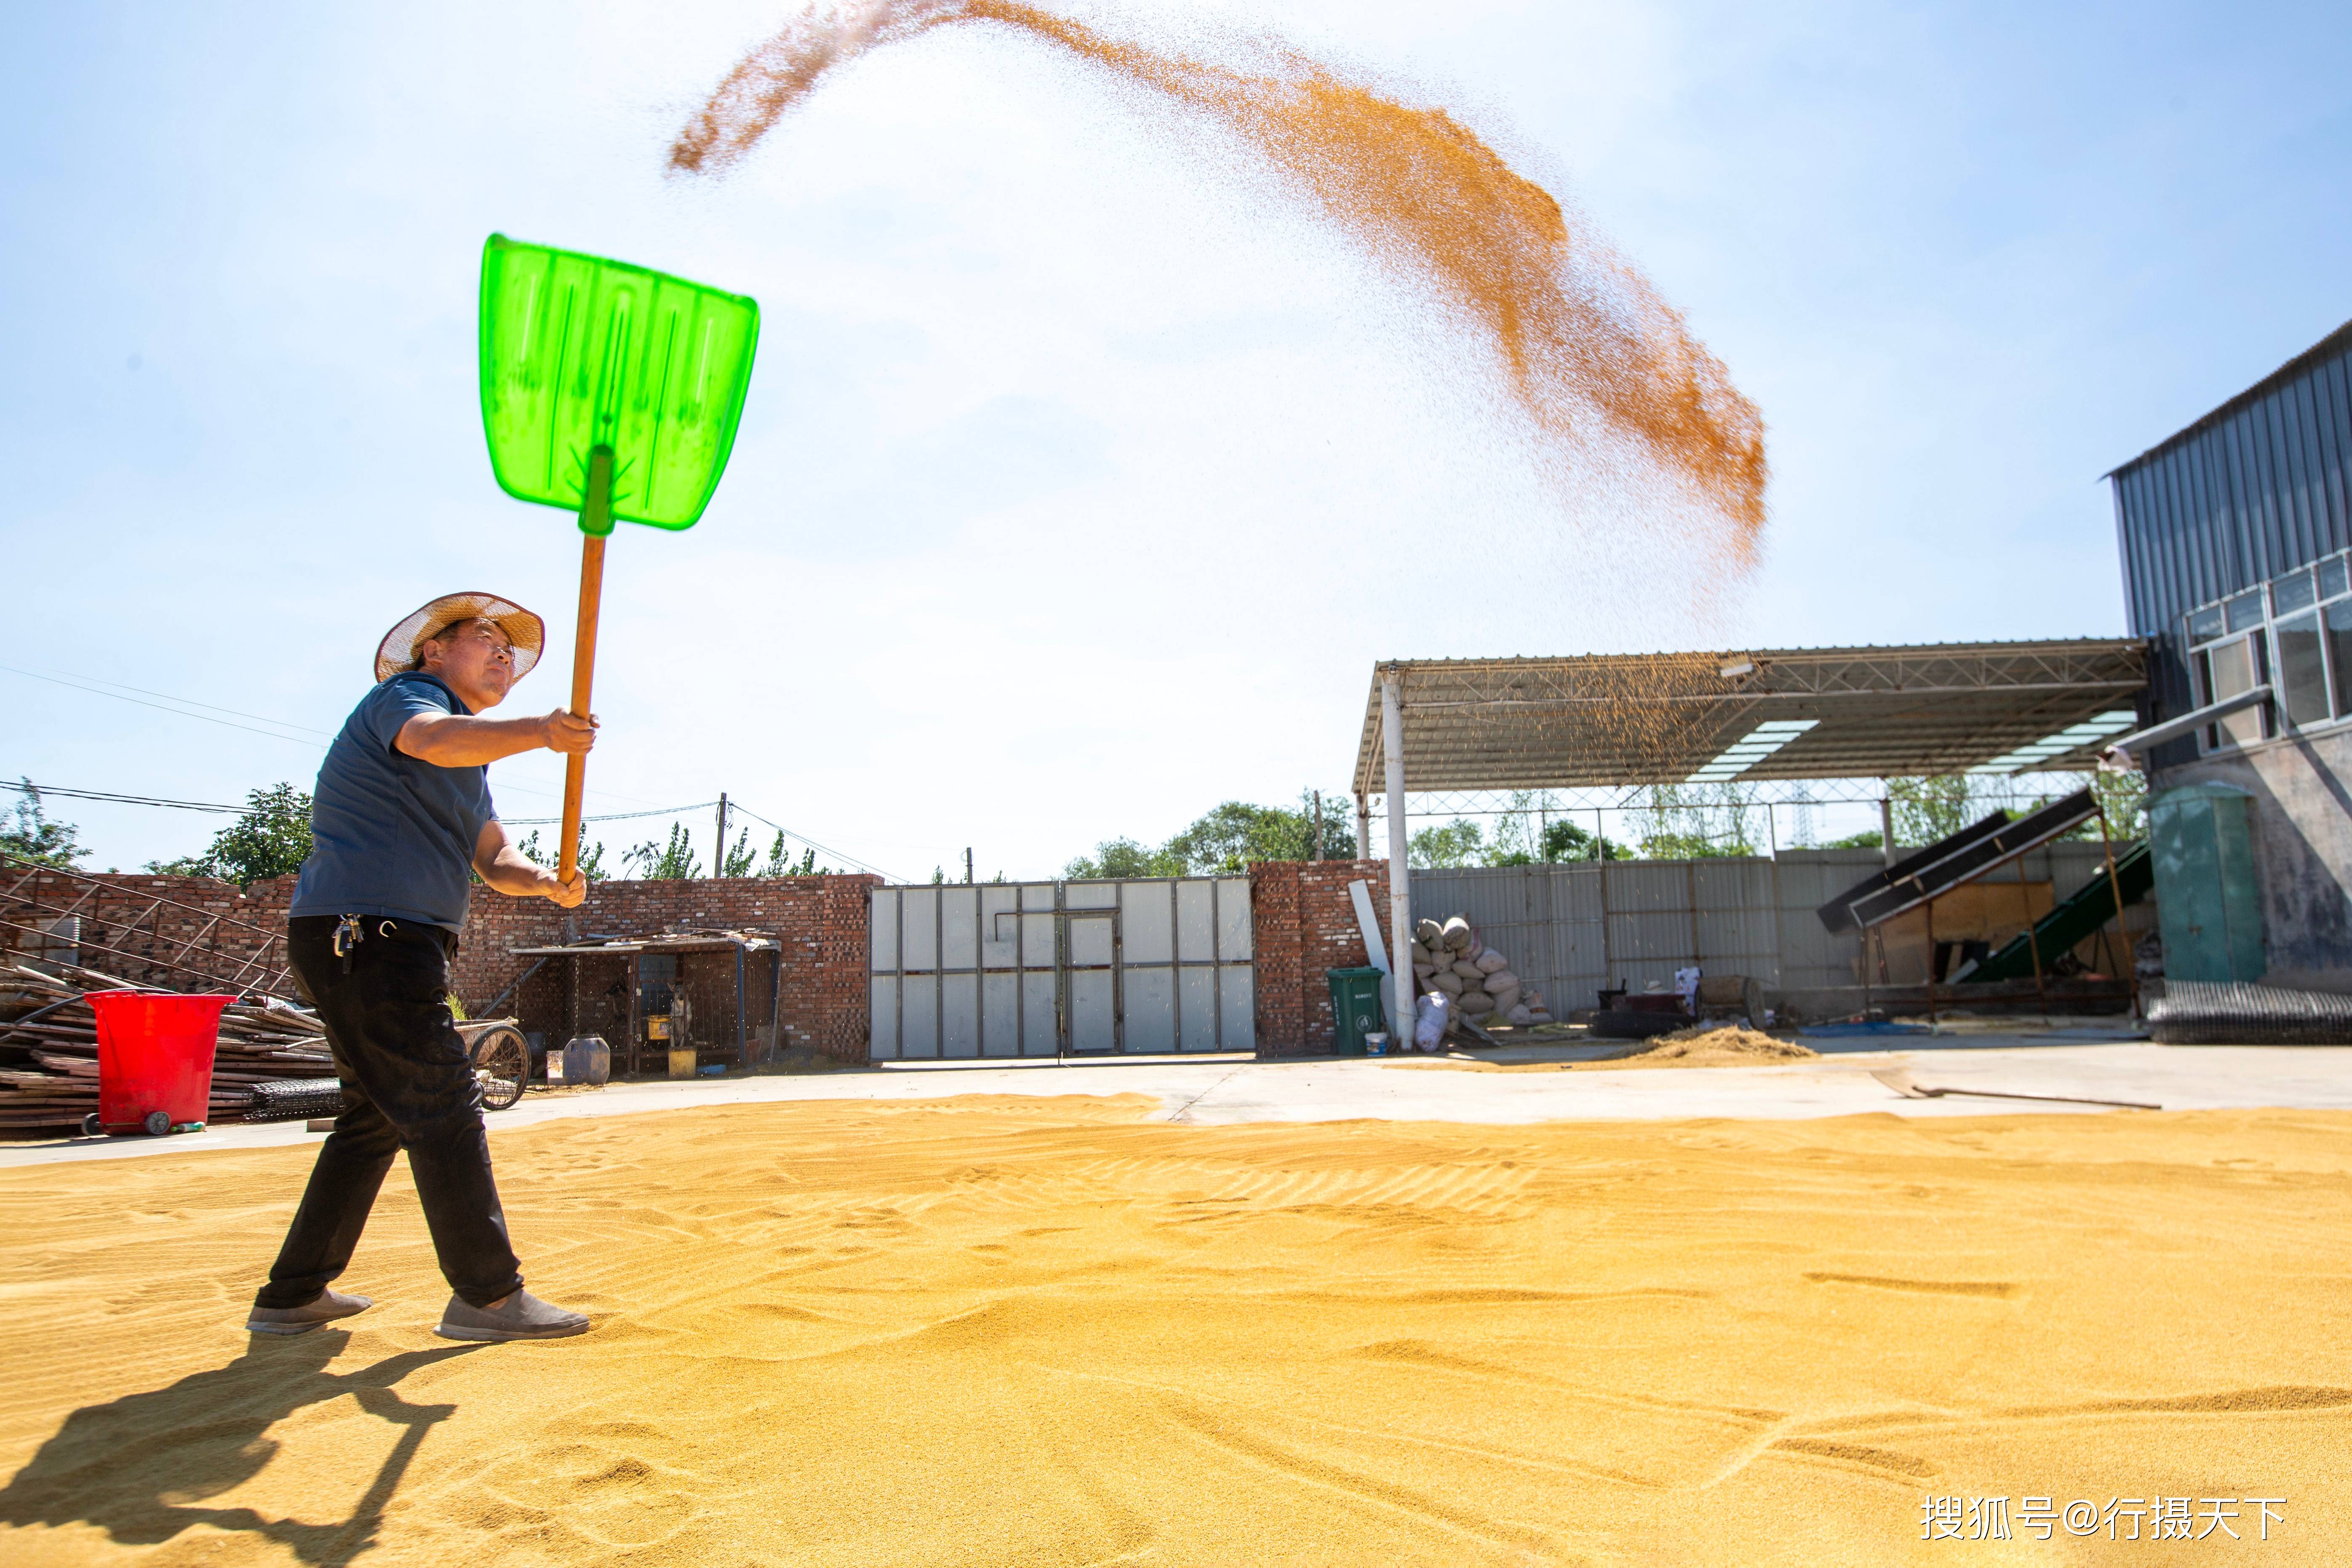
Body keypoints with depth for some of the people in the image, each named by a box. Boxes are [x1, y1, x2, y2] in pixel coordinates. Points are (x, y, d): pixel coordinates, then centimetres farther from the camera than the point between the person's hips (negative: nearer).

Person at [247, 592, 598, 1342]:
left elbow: (493, 858, 15)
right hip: (365, 934, -11)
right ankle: (487, 1295, -7)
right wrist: (539, 732, -48)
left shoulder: (473, 759, 24)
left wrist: (548, 883, -7)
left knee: (376, 1115, 17)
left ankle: (294, 1294, 27)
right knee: (442, 1105, -11)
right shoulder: (406, 692, -4)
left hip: (397, 945, 11)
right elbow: (433, 740, -31)